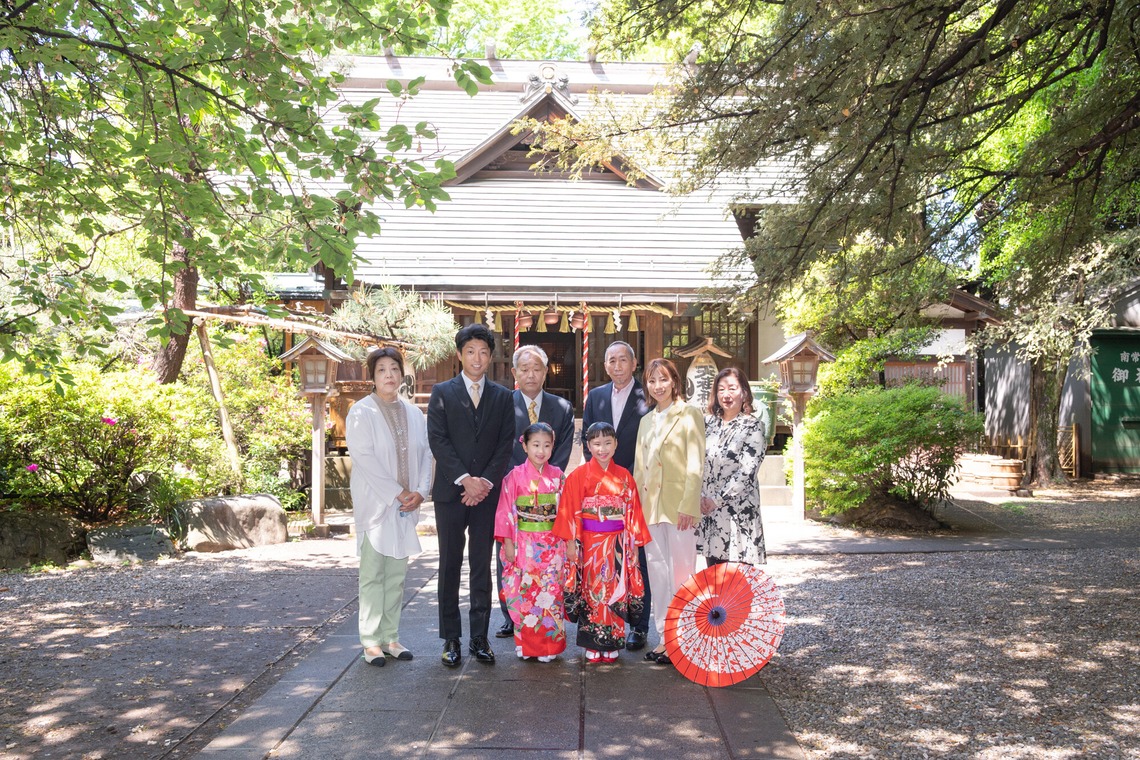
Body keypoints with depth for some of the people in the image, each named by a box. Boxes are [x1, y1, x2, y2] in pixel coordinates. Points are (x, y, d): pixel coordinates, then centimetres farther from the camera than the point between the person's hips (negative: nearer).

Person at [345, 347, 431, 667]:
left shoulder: (413, 413, 11)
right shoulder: (361, 412, -5)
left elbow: (425, 454, 9)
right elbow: (364, 458, -12)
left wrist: (420, 491, -5)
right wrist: (397, 493, -13)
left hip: (406, 505, 5)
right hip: (375, 504, -5)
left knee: (397, 574, 9)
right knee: (373, 574, 0)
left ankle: (390, 637, 17)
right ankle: (371, 642, 7)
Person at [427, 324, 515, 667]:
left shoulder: (502, 397, 9)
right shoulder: (442, 393, 4)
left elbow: (506, 445, 3)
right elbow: (437, 441, -5)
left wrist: (486, 482, -9)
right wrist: (465, 480, -13)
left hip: (487, 493, 1)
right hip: (451, 492, -1)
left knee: (482, 567, 5)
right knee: (450, 567, 5)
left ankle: (479, 638, 12)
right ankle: (451, 639, 13)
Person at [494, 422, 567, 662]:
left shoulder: (557, 476, 4)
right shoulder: (515, 476, -3)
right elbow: (506, 510, -2)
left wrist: (564, 542, 3)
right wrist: (508, 542, -6)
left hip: (552, 545, 2)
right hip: (524, 543, -1)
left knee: (550, 592, 2)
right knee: (524, 592, 3)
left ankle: (549, 645, 13)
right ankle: (525, 644, 15)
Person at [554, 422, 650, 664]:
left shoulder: (624, 476, 6)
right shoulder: (579, 476, -3)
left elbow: (633, 511, 7)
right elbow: (570, 511, -5)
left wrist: (634, 543, 4)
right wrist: (571, 542, -10)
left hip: (618, 544, 2)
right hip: (590, 543, -2)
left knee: (616, 593, 5)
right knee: (593, 594, 3)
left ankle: (611, 646, 15)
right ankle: (592, 647, 12)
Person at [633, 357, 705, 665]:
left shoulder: (689, 415, -3)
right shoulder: (646, 421, 16)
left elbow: (695, 465, -9)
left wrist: (688, 506, -16)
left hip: (679, 505, -6)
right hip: (651, 505, 6)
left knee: (681, 571, -1)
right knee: (657, 571, 8)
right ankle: (665, 637, 17)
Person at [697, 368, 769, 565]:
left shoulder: (753, 427, -3)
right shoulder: (708, 423, 11)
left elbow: (746, 472, -11)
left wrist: (717, 500, -12)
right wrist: (700, 497, -4)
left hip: (738, 511, -4)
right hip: (707, 511, 5)